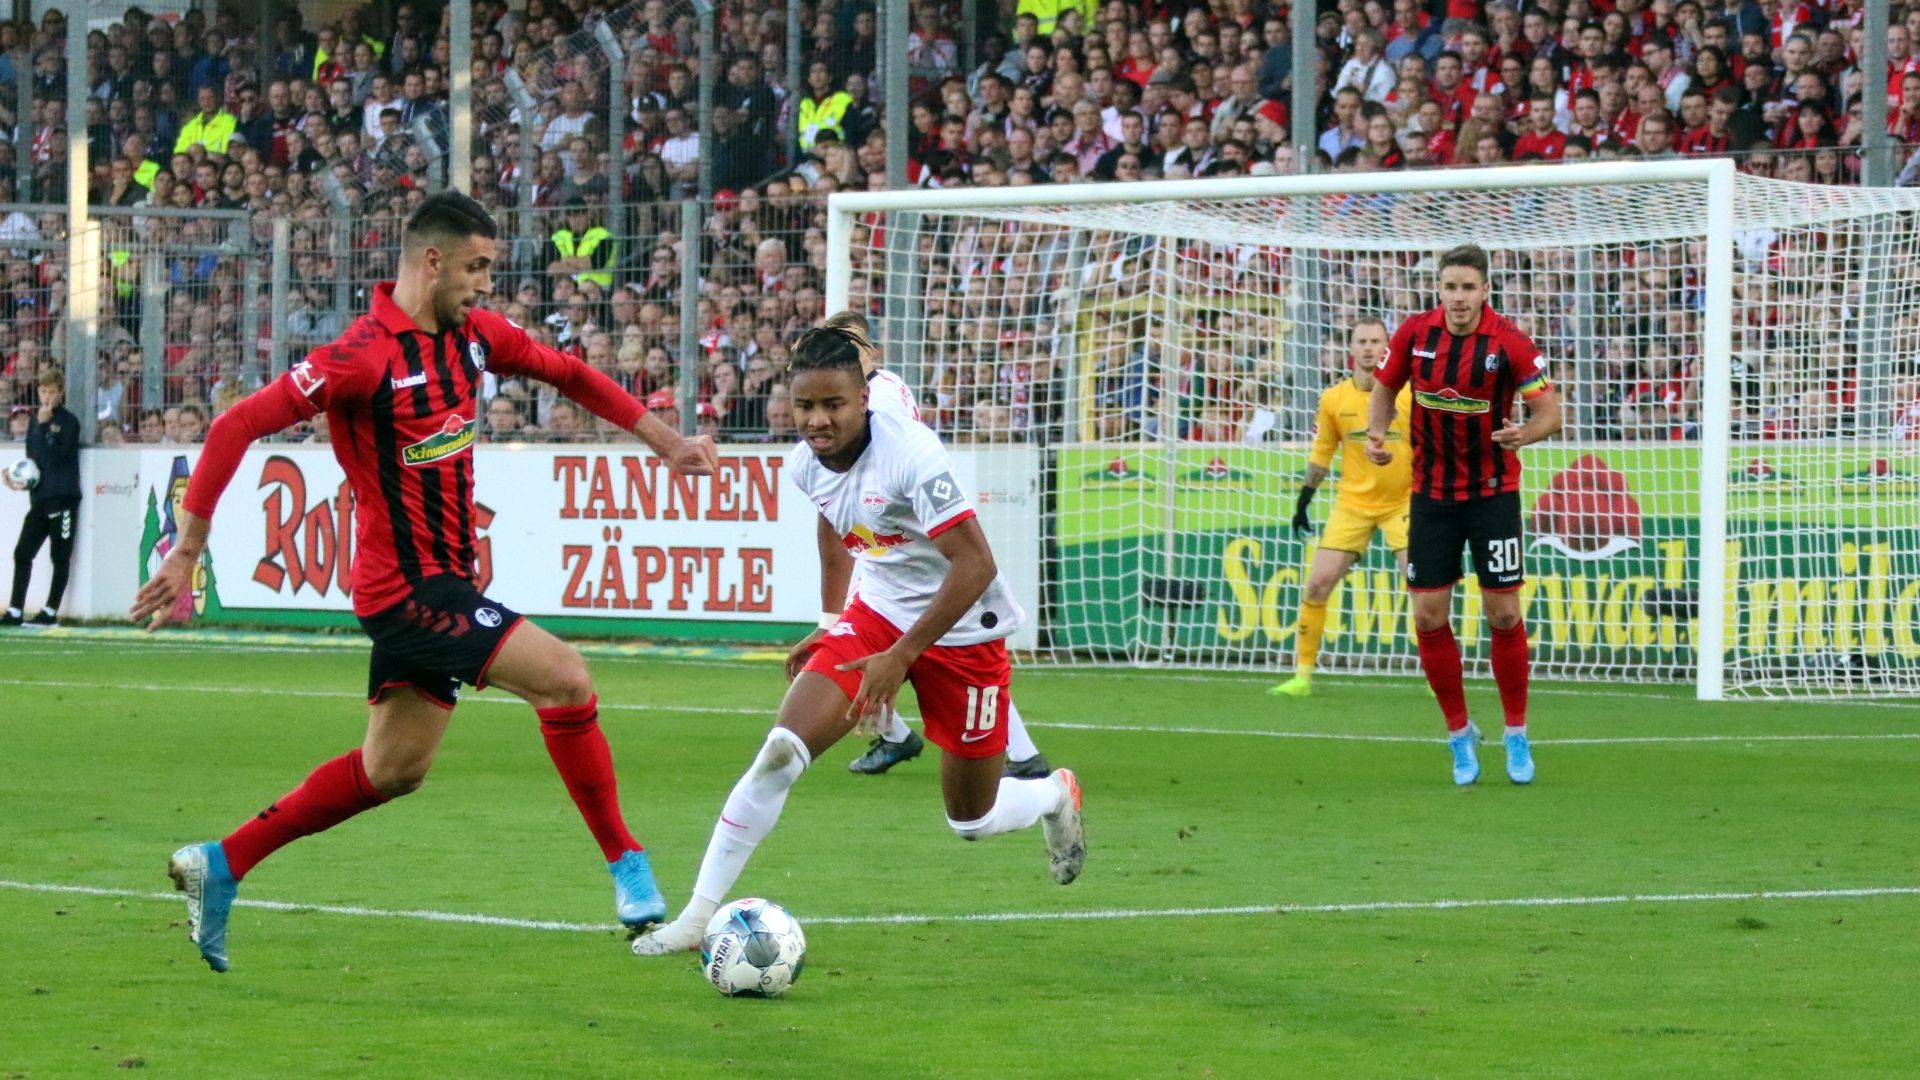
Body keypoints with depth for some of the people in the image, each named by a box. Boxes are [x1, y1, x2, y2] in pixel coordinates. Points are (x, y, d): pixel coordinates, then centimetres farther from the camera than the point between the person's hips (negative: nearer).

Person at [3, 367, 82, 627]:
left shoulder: (69, 422, -5)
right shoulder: (35, 421, 14)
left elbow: (56, 456, -17)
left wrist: (45, 425, -19)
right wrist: (17, 474, 3)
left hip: (63, 497, -6)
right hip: (39, 497, 6)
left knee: (60, 557, 0)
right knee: (22, 553, 1)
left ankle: (50, 612, 5)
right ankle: (15, 612, 4)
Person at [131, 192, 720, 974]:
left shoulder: (473, 337, 5)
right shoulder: (366, 356, -19)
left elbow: (567, 374, 22)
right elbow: (237, 427, -20)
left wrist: (664, 442, 21)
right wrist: (187, 550, -20)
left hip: (442, 580, 9)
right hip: (408, 585, -9)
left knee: (392, 771, 16)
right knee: (564, 678, -17)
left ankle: (220, 865, 25)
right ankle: (625, 865, -6)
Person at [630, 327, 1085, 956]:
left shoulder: (910, 455, -29)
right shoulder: (805, 463, -8)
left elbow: (974, 565, -29)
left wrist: (901, 656, -29)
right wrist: (831, 625, 18)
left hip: (963, 633, -5)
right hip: (877, 616, 5)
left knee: (972, 822, 8)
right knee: (780, 753, -16)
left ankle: (1055, 795, 44)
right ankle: (698, 917, -11)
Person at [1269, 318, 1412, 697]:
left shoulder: (1409, 395, -8)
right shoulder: (1334, 399, 0)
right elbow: (1321, 452, 11)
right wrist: (1303, 502, 10)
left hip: (1402, 502, -2)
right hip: (1352, 504, 2)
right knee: (1318, 583, -6)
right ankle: (1302, 675, 4)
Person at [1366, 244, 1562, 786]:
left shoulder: (1510, 343, -15)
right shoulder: (1414, 334, -6)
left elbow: (1550, 410, -11)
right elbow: (1384, 389, 8)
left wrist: (1526, 432, -33)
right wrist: (1376, 433, -12)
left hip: (1493, 492, -2)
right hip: (1431, 493, 2)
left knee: (1503, 614, -3)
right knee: (1428, 616, -1)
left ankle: (1516, 734, 14)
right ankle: (1459, 733, 15)